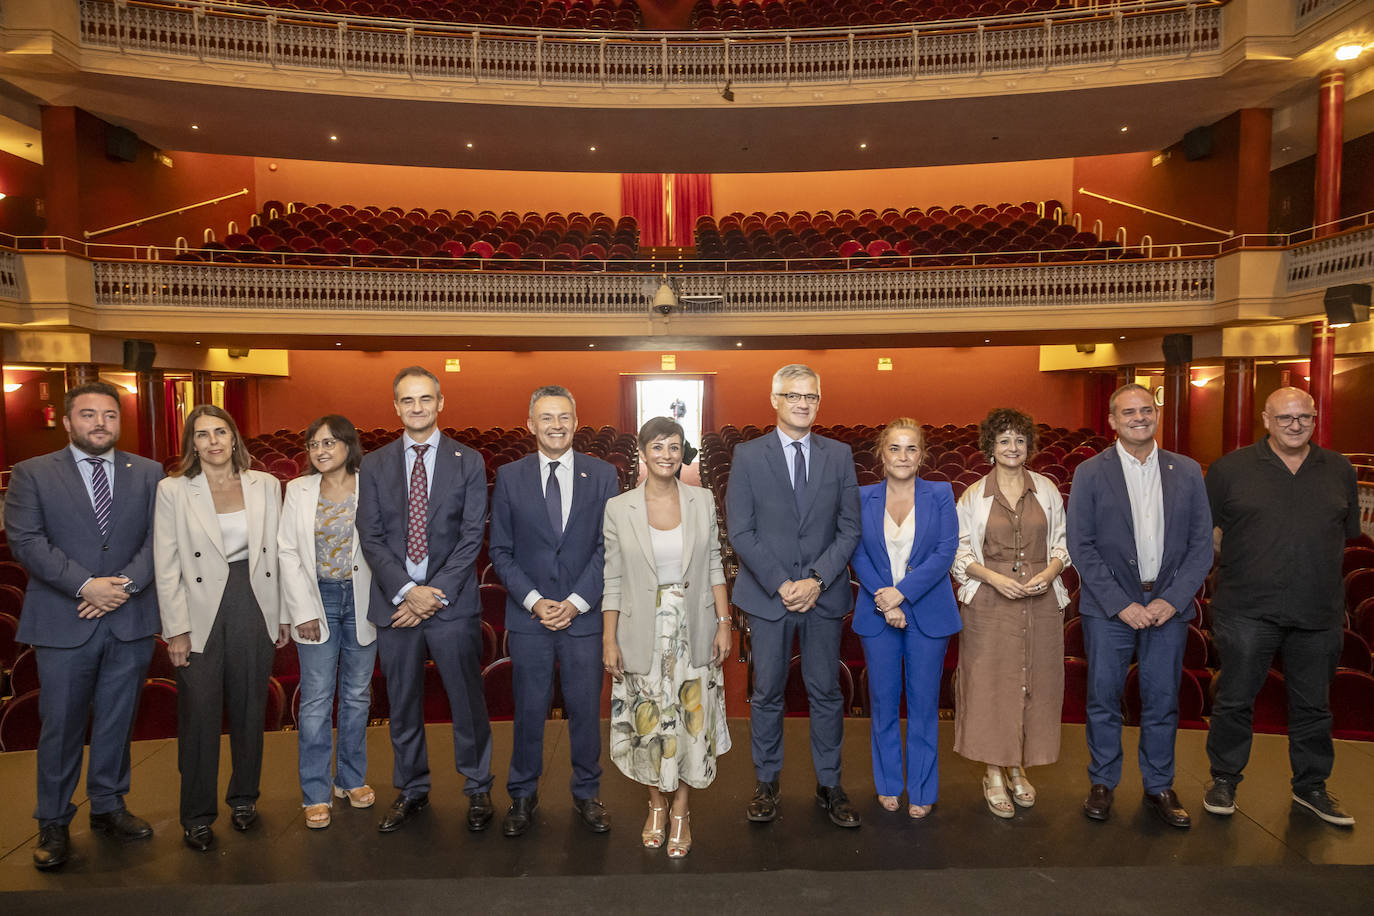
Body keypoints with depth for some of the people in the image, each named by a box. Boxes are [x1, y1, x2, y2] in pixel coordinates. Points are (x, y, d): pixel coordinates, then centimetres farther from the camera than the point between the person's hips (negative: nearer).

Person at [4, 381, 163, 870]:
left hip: (130, 619, 2)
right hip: (63, 624, -2)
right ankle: (53, 823, 24)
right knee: (61, 725, 8)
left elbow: (159, 537, -1)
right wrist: (86, 585, -16)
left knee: (117, 721, 13)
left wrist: (125, 583, -14)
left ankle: (108, 806, 29)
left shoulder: (148, 473, 5)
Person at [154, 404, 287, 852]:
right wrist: (176, 629, -7)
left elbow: (277, 554, 6)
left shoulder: (266, 485, 3)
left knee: (249, 708, 13)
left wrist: (284, 614, 6)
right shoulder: (173, 491, -2)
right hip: (201, 614, -2)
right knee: (199, 715, 4)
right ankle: (197, 815, 21)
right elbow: (167, 567, -3)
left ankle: (244, 796, 32)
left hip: (254, 608, 2)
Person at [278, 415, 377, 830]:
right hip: (317, 599, 0)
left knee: (357, 694, 12)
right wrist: (303, 610, -5)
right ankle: (316, 793, 15)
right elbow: (287, 552, 1)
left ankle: (351, 778, 29)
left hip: (362, 601, 0)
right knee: (316, 698, 2)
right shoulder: (298, 491, 2)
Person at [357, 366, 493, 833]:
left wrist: (437, 594, -12)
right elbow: (370, 538, 1)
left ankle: (478, 789, 25)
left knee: (467, 699, 6)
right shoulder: (374, 465, 6)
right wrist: (406, 591, -11)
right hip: (395, 601, 2)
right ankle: (411, 791, 32)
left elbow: (472, 536, -5)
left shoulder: (468, 461, 0)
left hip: (452, 602, -2)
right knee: (402, 705, 14)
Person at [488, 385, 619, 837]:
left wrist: (576, 602, -10)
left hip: (584, 614, 0)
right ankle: (523, 796, 29)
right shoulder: (509, 477, 2)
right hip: (529, 615, 0)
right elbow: (500, 550, 2)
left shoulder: (603, 475, 1)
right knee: (529, 710, 10)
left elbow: (608, 547, -1)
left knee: (586, 707, 9)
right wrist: (533, 600, -9)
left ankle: (586, 794, 29)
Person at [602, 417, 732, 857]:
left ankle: (681, 810, 26)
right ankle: (657, 803, 33)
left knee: (691, 719, 7)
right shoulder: (618, 508, -4)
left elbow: (714, 566, 3)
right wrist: (609, 639, -3)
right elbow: (613, 579, -2)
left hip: (694, 631, 1)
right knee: (650, 721, 10)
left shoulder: (703, 501, -1)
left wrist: (724, 623, -1)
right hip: (643, 634, -1)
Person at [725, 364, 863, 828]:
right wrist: (779, 584, -12)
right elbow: (740, 532, -5)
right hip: (768, 594, -1)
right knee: (767, 693, 9)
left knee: (826, 691, 11)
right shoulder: (748, 455, -2)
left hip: (824, 594, 2)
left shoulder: (839, 455, 4)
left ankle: (829, 784, 27)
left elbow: (850, 528, 2)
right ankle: (766, 782, 27)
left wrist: (817, 580, -10)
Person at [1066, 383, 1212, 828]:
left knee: (1162, 701, 10)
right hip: (1109, 606, -2)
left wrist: (1172, 600, -8)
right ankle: (1103, 783, 23)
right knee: (1103, 698, 6)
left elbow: (1201, 544, 4)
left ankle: (1159, 787, 27)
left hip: (1168, 605, 2)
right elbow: (1081, 547, -5)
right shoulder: (1090, 473, -2)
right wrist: (1121, 604, -11)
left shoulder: (1187, 472, 5)